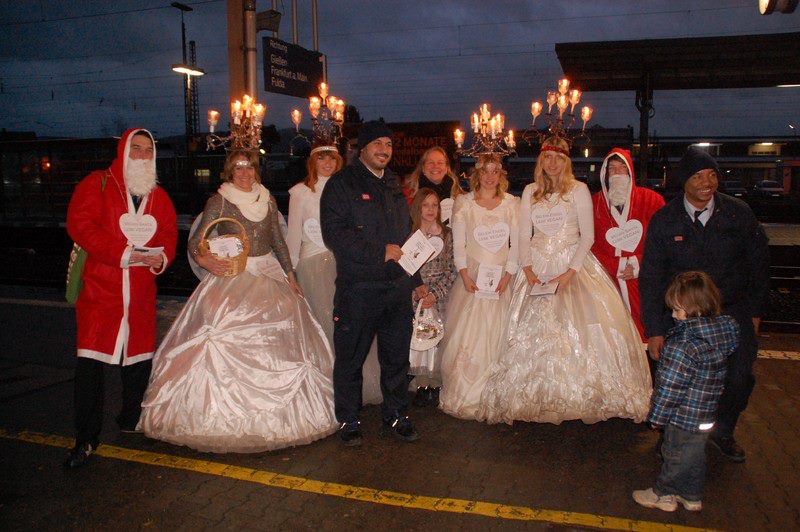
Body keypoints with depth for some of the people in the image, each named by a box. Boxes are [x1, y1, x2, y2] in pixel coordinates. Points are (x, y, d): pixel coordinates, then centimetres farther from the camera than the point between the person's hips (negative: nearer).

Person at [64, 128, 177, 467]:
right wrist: (123, 253, -18)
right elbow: (80, 225, -11)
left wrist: (162, 257, -12)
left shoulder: (158, 196, 15)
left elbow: (169, 234, 10)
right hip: (99, 288, -4)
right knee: (90, 361, -6)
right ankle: (86, 439, 2)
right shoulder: (97, 184, 1)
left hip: (142, 290, 4)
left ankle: (131, 420, 30)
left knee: (139, 356, 10)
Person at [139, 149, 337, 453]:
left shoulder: (268, 200, 10)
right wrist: (204, 260, -25)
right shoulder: (218, 202, -2)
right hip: (231, 277, -4)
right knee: (229, 345, -10)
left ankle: (273, 413, 17)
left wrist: (290, 275, 10)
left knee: (275, 344, 3)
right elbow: (195, 242, -5)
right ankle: (227, 415, 0)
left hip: (269, 275, 4)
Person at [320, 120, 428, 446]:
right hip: (357, 288, -5)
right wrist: (380, 252, -16)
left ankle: (395, 417, 28)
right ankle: (348, 422, 21)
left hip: (398, 287, 6)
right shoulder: (341, 184, -3)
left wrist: (416, 280, 20)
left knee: (397, 357, 12)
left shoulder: (394, 187, 17)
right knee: (351, 359, 5)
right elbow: (334, 234, -15)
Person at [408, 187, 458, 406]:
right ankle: (422, 386, 5)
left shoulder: (446, 234, 4)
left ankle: (435, 386, 4)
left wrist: (435, 294, -10)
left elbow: (451, 270, 1)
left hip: (440, 296, 0)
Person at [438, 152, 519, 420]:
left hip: (501, 278, 1)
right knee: (466, 335, -3)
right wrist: (465, 275, -10)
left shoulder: (512, 203, 7)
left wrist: (508, 274, -7)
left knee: (495, 336, 2)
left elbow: (517, 242, 4)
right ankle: (462, 395, 7)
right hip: (472, 276, -1)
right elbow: (458, 243, 0)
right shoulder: (463, 203, 4)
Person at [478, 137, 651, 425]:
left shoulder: (578, 190, 1)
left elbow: (588, 235, -3)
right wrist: (528, 270, -6)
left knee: (575, 329, -9)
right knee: (533, 332, -1)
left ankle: (579, 396, 4)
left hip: (572, 264, -3)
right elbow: (524, 235, 9)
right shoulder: (530, 191, 11)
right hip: (537, 267, 3)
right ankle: (535, 397, 8)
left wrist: (570, 273, -14)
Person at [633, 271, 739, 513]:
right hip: (707, 414, 8)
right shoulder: (726, 328, -8)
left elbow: (670, 388, -24)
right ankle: (692, 497, 41)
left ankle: (663, 494, 34)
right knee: (696, 455, 23)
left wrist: (657, 416, -11)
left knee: (675, 455, 14)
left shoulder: (682, 347, -31)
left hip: (684, 416, -7)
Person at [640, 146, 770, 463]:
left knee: (739, 379, -2)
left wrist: (756, 311, 8)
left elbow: (759, 262, 9)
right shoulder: (663, 221, -6)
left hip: (733, 310, 2)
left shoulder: (739, 213, -1)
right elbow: (650, 278, -4)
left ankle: (723, 432, 28)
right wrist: (654, 330, -6)